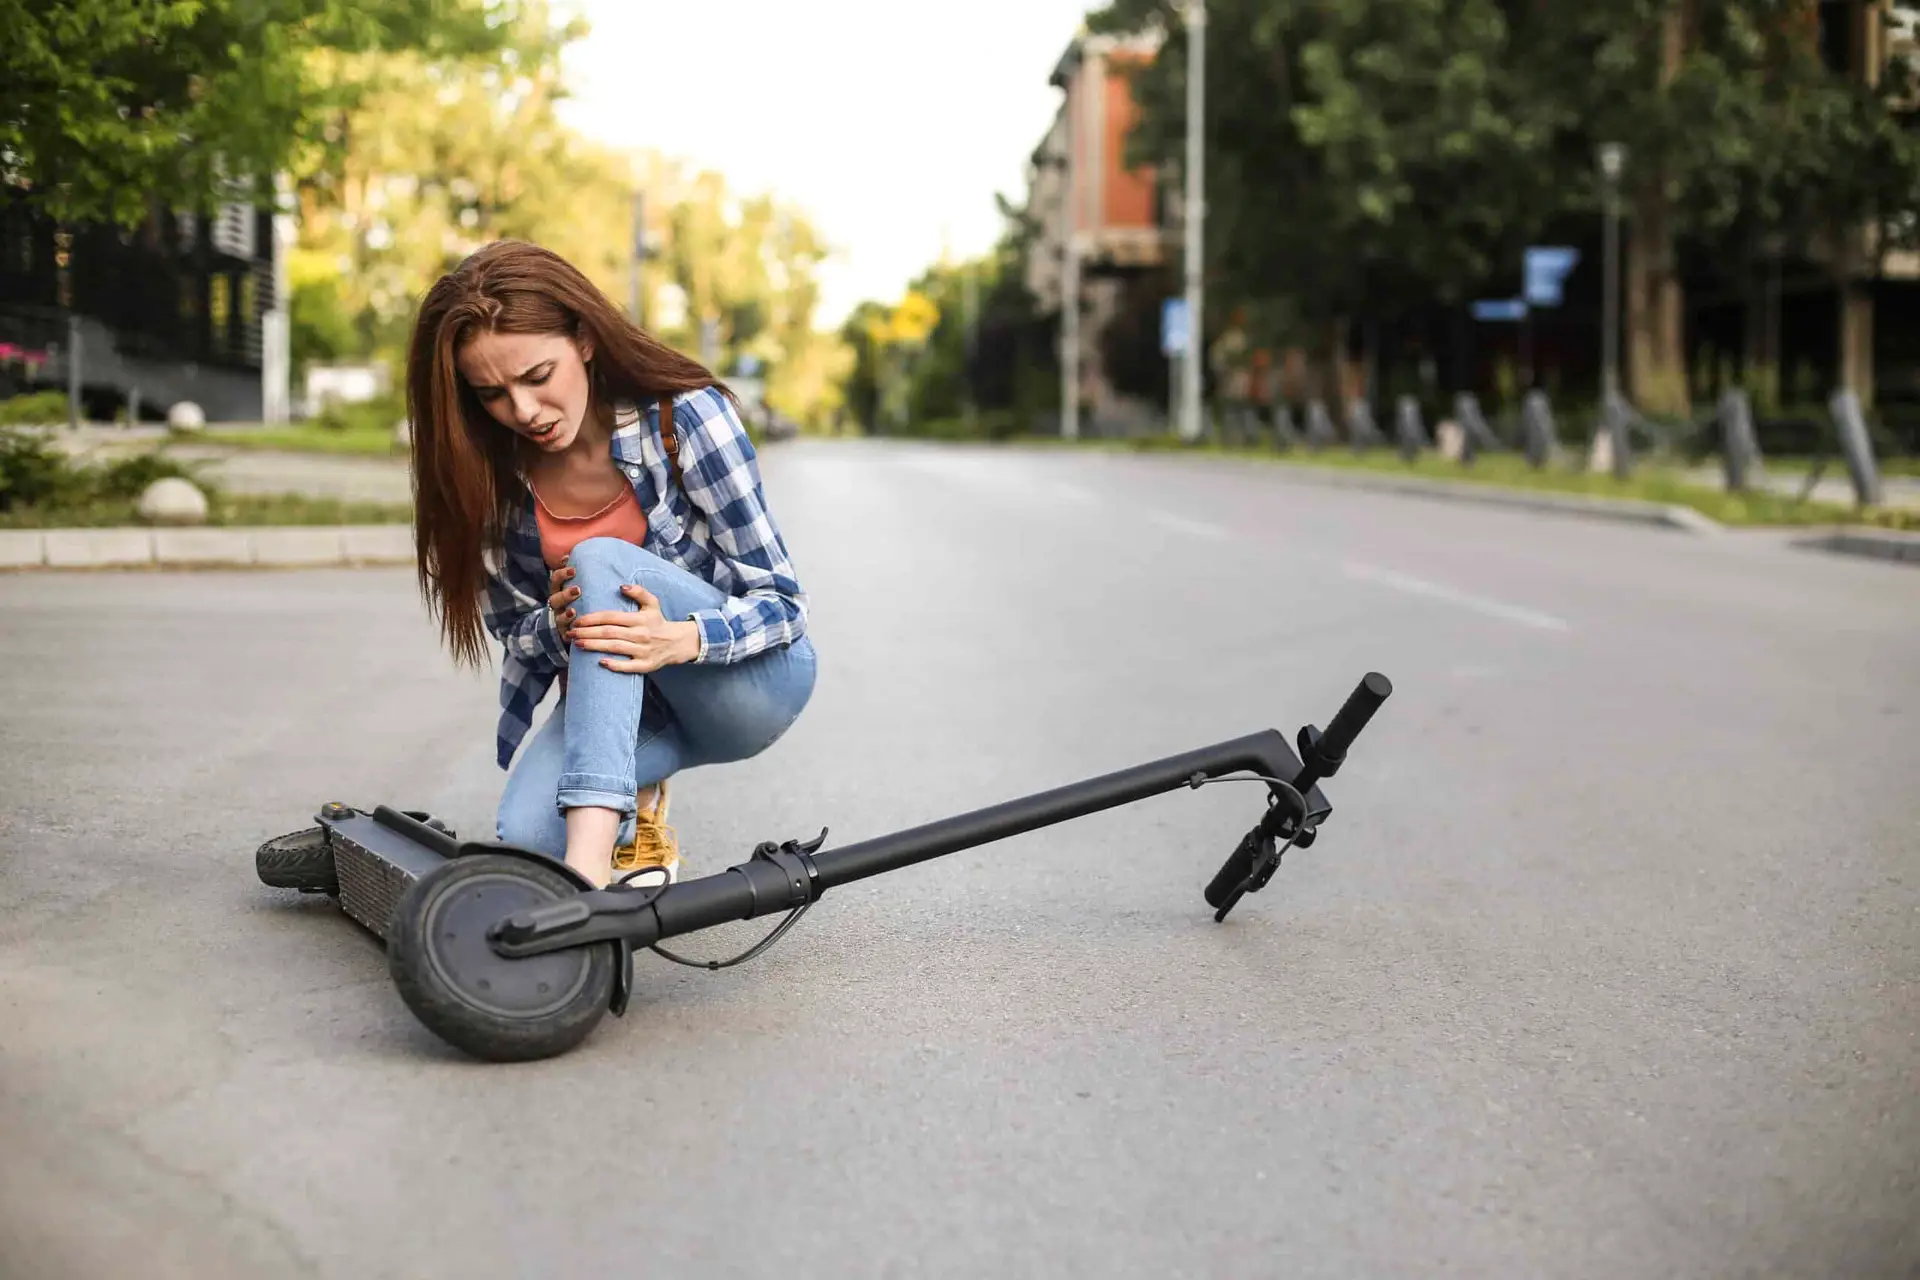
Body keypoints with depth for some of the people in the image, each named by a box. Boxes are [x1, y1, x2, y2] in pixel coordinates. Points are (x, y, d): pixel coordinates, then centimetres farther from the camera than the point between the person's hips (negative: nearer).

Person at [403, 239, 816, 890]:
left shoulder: (686, 417, -19)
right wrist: (557, 623, -24)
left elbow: (783, 602, -15)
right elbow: (517, 632, 2)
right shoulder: (492, 473, -8)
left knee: (600, 561, -33)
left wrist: (681, 639, -37)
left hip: (753, 678, -3)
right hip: (614, 697, 4)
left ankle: (589, 863, -43)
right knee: (527, 836, -28)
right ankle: (634, 808, 7)